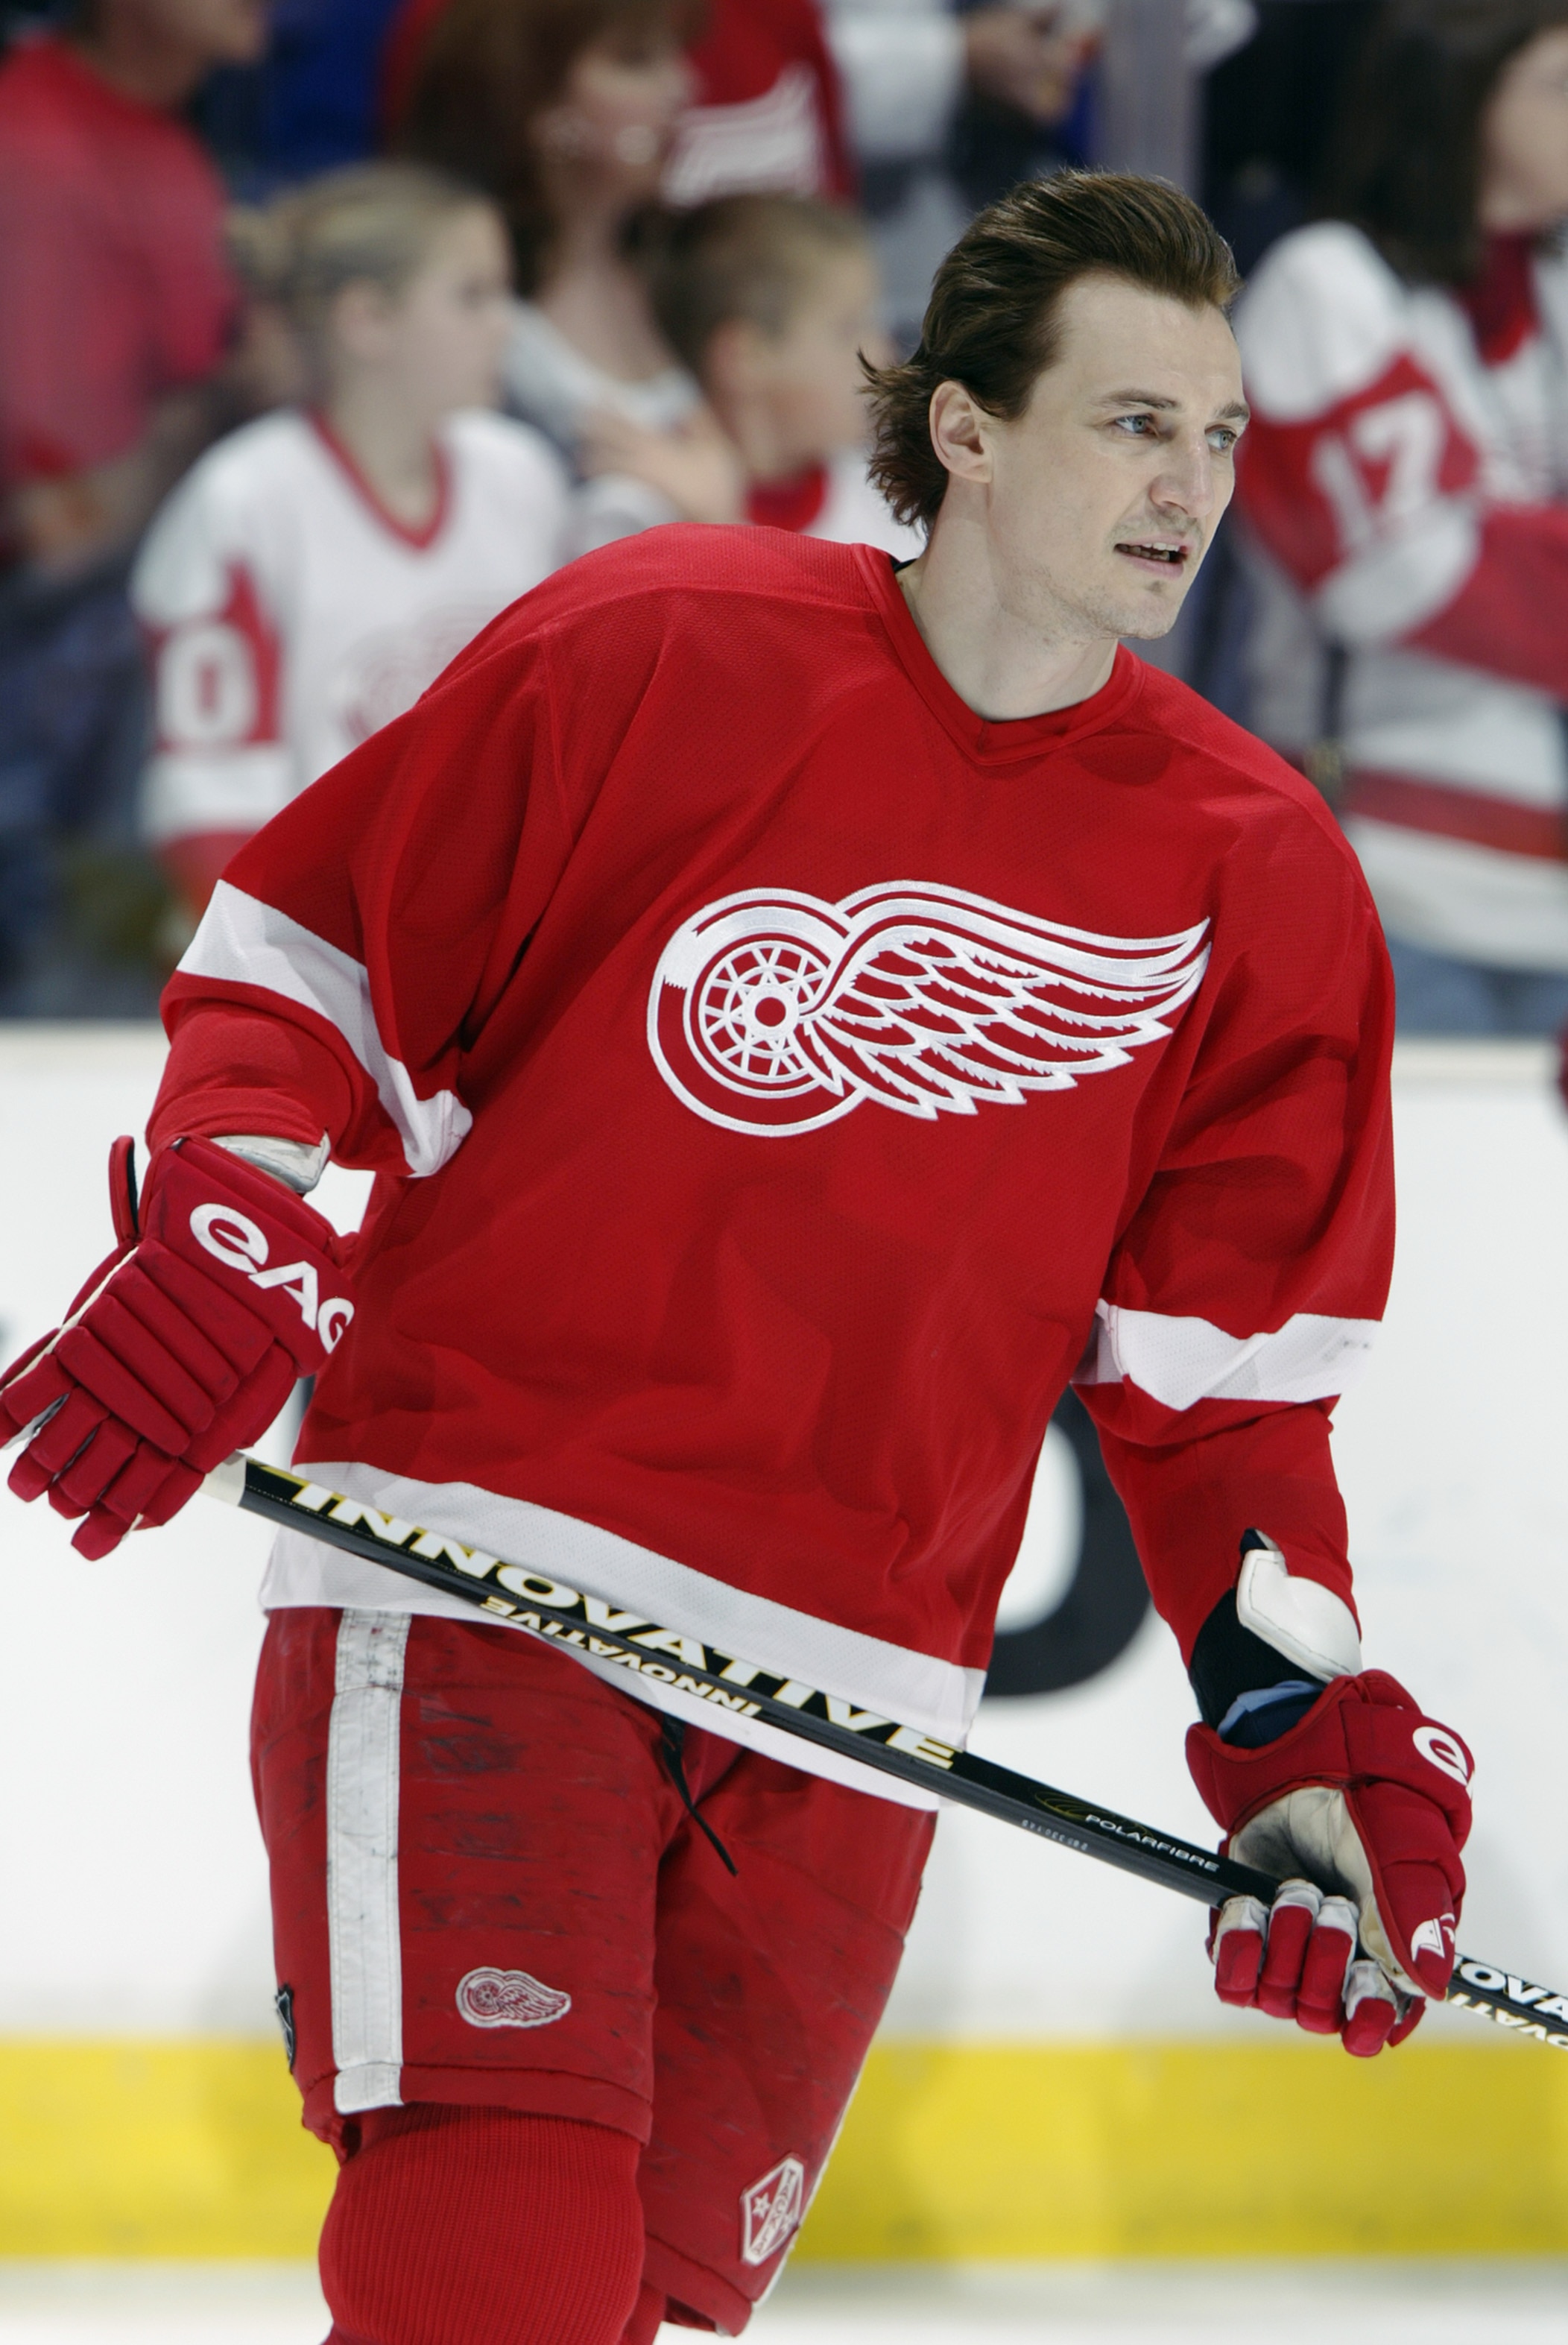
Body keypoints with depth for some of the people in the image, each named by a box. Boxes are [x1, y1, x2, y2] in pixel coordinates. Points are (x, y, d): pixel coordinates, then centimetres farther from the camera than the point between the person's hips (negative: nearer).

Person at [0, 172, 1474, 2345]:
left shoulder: (1257, 881, 6)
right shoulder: (655, 653, -5)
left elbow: (1220, 1374, 11)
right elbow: (307, 948, 5)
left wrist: (1309, 1726, 1)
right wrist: (227, 1233, -12)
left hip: (848, 1709, 4)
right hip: (477, 1584, -4)